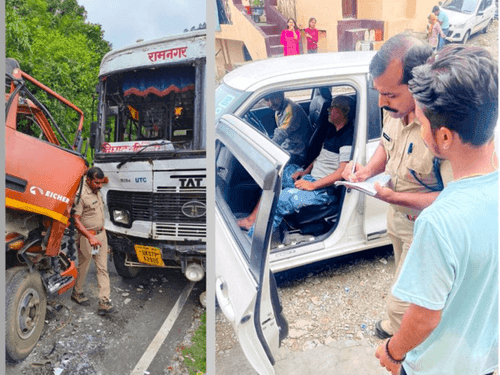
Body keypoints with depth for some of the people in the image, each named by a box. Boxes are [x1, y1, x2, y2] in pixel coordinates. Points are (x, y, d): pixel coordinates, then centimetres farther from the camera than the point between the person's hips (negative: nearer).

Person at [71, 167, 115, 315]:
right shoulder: (81, 195, -19)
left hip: (101, 233, 8)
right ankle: (77, 293, 34)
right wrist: (90, 237, -28)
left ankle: (104, 301, 5)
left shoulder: (97, 192, 8)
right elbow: (76, 220, -22)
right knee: (83, 267, 10)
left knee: (102, 268, 4)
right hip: (87, 236, -8)